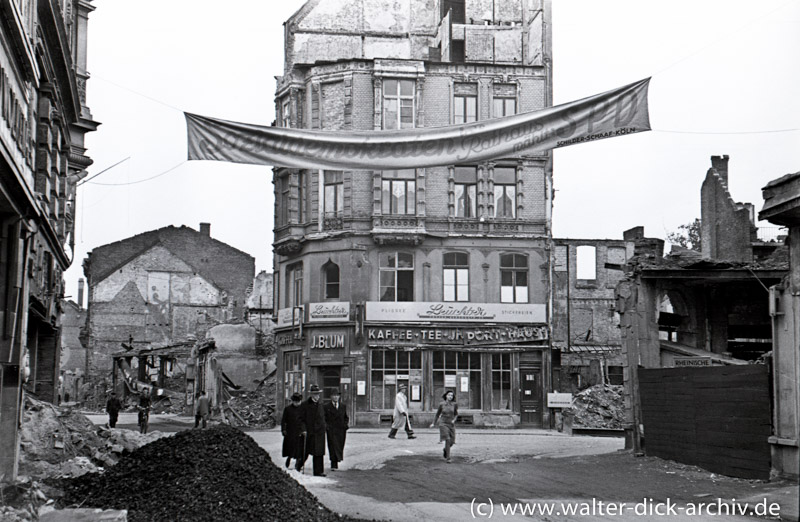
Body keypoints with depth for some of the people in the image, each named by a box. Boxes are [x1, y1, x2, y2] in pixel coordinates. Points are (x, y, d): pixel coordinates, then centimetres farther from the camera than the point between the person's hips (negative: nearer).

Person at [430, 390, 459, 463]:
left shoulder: (454, 404, -1)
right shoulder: (441, 404, -3)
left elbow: (456, 414, 14)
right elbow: (438, 414, 10)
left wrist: (454, 420, -5)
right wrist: (433, 423, 10)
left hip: (451, 425, 3)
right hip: (444, 424, -3)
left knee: (451, 442, 4)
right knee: (447, 440, -19)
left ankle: (445, 450, 39)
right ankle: (448, 458, -13)